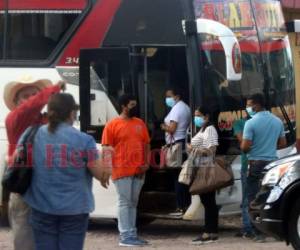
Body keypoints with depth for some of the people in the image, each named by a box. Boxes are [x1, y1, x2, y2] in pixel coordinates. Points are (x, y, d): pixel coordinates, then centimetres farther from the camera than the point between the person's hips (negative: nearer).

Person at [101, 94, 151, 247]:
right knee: (125, 203, -4)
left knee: (133, 203, 11)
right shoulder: (112, 125, -5)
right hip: (122, 171, -6)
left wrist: (147, 163, 3)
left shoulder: (140, 123, 12)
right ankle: (125, 236, -3)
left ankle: (132, 234, 16)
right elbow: (106, 148, -7)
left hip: (139, 171, 6)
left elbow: (146, 144, 16)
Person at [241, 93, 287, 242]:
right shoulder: (278, 121, 6)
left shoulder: (251, 123, -12)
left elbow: (245, 147, -16)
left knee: (254, 200, -1)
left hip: (256, 164, -5)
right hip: (273, 162, 5)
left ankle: (259, 233, -6)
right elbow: (283, 143, 14)